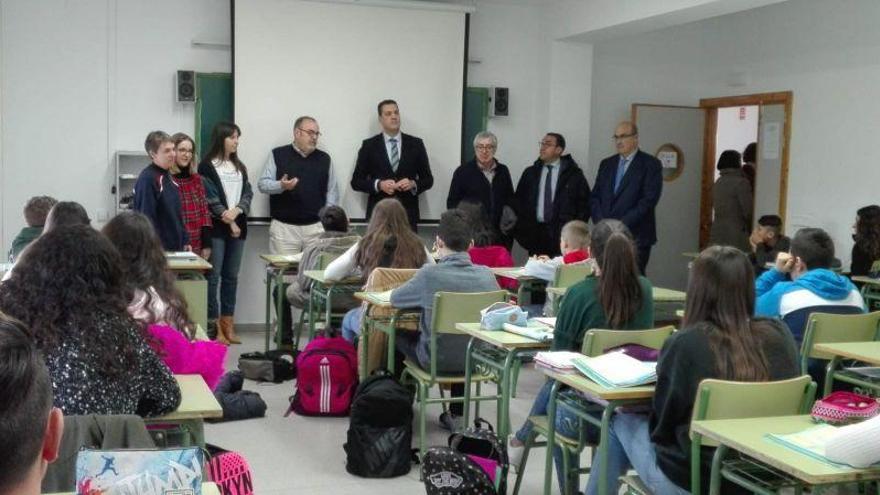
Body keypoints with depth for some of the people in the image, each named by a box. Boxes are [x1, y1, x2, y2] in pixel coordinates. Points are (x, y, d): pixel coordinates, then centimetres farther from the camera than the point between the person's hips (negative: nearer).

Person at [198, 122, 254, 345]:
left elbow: (248, 193, 8)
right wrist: (228, 220, -10)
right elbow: (210, 198, -8)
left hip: (238, 227, 6)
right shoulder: (207, 166, -1)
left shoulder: (240, 167, 17)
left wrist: (236, 211, -10)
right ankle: (214, 324, -3)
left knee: (231, 276, 8)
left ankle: (228, 324, 12)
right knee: (213, 276, -5)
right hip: (216, 228, -6)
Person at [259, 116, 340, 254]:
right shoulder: (278, 155, 4)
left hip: (316, 227, 2)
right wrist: (281, 186, -21)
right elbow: (263, 184, 0)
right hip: (284, 226, -2)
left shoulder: (324, 159, 12)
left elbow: (332, 191, 10)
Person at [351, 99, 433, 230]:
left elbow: (428, 179, 9)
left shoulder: (415, 144, 7)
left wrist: (413, 184, -11)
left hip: (408, 214, 1)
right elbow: (356, 181, 3)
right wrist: (379, 185, -14)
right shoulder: (369, 145, 4)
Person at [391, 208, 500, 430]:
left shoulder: (429, 275, -20)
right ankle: (457, 414, 36)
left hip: (436, 360, -3)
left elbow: (394, 298, -5)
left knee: (399, 335, 26)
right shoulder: (486, 275, -10)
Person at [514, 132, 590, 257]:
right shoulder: (530, 173, 12)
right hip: (535, 233, 3)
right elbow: (519, 201, 13)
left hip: (563, 234, -3)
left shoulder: (573, 174, 3)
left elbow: (585, 202, 3)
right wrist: (522, 230, 3)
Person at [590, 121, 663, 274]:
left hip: (635, 237, -4)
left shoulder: (651, 164, -1)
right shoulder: (606, 164, 16)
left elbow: (648, 200, -10)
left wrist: (622, 224, -14)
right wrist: (601, 223, -4)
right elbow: (595, 197, 14)